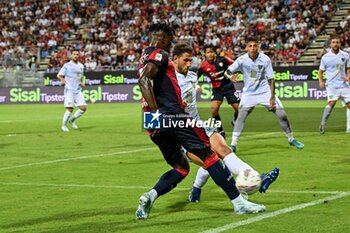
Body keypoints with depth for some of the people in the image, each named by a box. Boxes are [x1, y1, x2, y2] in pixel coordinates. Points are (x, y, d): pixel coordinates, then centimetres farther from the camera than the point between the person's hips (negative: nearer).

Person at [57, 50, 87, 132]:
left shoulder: (81, 66, 15)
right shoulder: (67, 65, -1)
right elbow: (59, 75, -1)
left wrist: (82, 83, 7)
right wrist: (63, 80, -22)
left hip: (78, 90, 5)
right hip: (69, 90, -5)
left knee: (83, 108, -4)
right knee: (70, 109, -11)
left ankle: (72, 120, 18)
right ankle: (64, 125, 6)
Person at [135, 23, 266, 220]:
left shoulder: (145, 57, 25)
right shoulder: (159, 55, -5)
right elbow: (144, 80, -21)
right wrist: (155, 112, -26)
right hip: (171, 115, -9)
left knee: (181, 168, 15)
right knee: (207, 154, -4)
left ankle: (150, 196, -9)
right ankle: (239, 202, -4)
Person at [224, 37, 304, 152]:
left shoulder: (265, 59, -14)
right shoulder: (242, 60, -13)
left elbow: (270, 79, -11)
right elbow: (227, 71, -13)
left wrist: (272, 97, -15)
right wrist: (231, 75, -38)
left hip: (265, 91, 0)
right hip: (249, 93, 0)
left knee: (282, 115, -4)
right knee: (241, 116, -17)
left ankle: (291, 139, 17)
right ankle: (233, 144, -12)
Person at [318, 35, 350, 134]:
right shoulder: (325, 57, 1)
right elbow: (320, 71, 8)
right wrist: (321, 81, -9)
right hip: (332, 85, -3)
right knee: (332, 103, -23)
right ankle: (323, 124, -13)